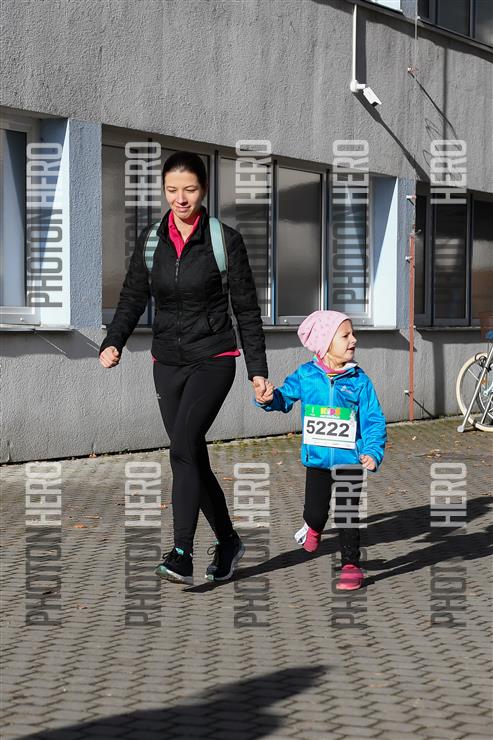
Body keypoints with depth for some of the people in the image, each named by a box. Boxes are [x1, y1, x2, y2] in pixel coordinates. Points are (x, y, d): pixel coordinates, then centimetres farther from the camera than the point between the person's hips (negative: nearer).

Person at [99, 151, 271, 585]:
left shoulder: (225, 240, -4)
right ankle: (228, 542, 26)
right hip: (167, 361, 5)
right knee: (193, 458, 8)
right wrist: (114, 342, -11)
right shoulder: (151, 241, 7)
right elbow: (133, 298, 7)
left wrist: (257, 369, -3)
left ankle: (182, 556, -24)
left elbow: (247, 309, -1)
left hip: (213, 358, -5)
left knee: (183, 447, -21)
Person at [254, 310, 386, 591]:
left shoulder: (359, 380, -6)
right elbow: (285, 397, 7)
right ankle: (314, 527, 44)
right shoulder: (306, 375, -2)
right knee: (315, 511, 8)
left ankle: (351, 565, 16)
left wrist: (373, 452, -18)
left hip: (350, 461, -1)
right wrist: (268, 399, -16)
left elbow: (374, 420, -5)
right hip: (317, 459, 1)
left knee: (348, 514, 2)